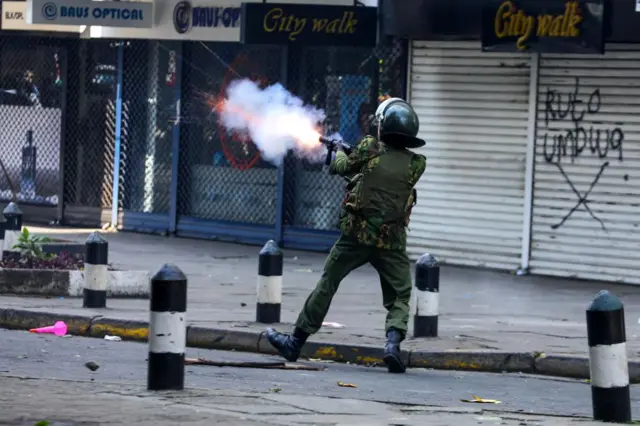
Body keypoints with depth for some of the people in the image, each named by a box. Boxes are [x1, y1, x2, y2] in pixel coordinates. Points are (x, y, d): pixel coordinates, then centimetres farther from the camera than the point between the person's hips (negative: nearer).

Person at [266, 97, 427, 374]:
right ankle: (393, 342, -18)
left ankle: (295, 342, 24)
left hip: (356, 236, 0)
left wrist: (339, 153, 34)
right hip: (391, 242, 0)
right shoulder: (416, 164, -2)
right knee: (399, 299, 9)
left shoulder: (369, 149, -6)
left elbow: (342, 167, 11)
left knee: (326, 286, 15)